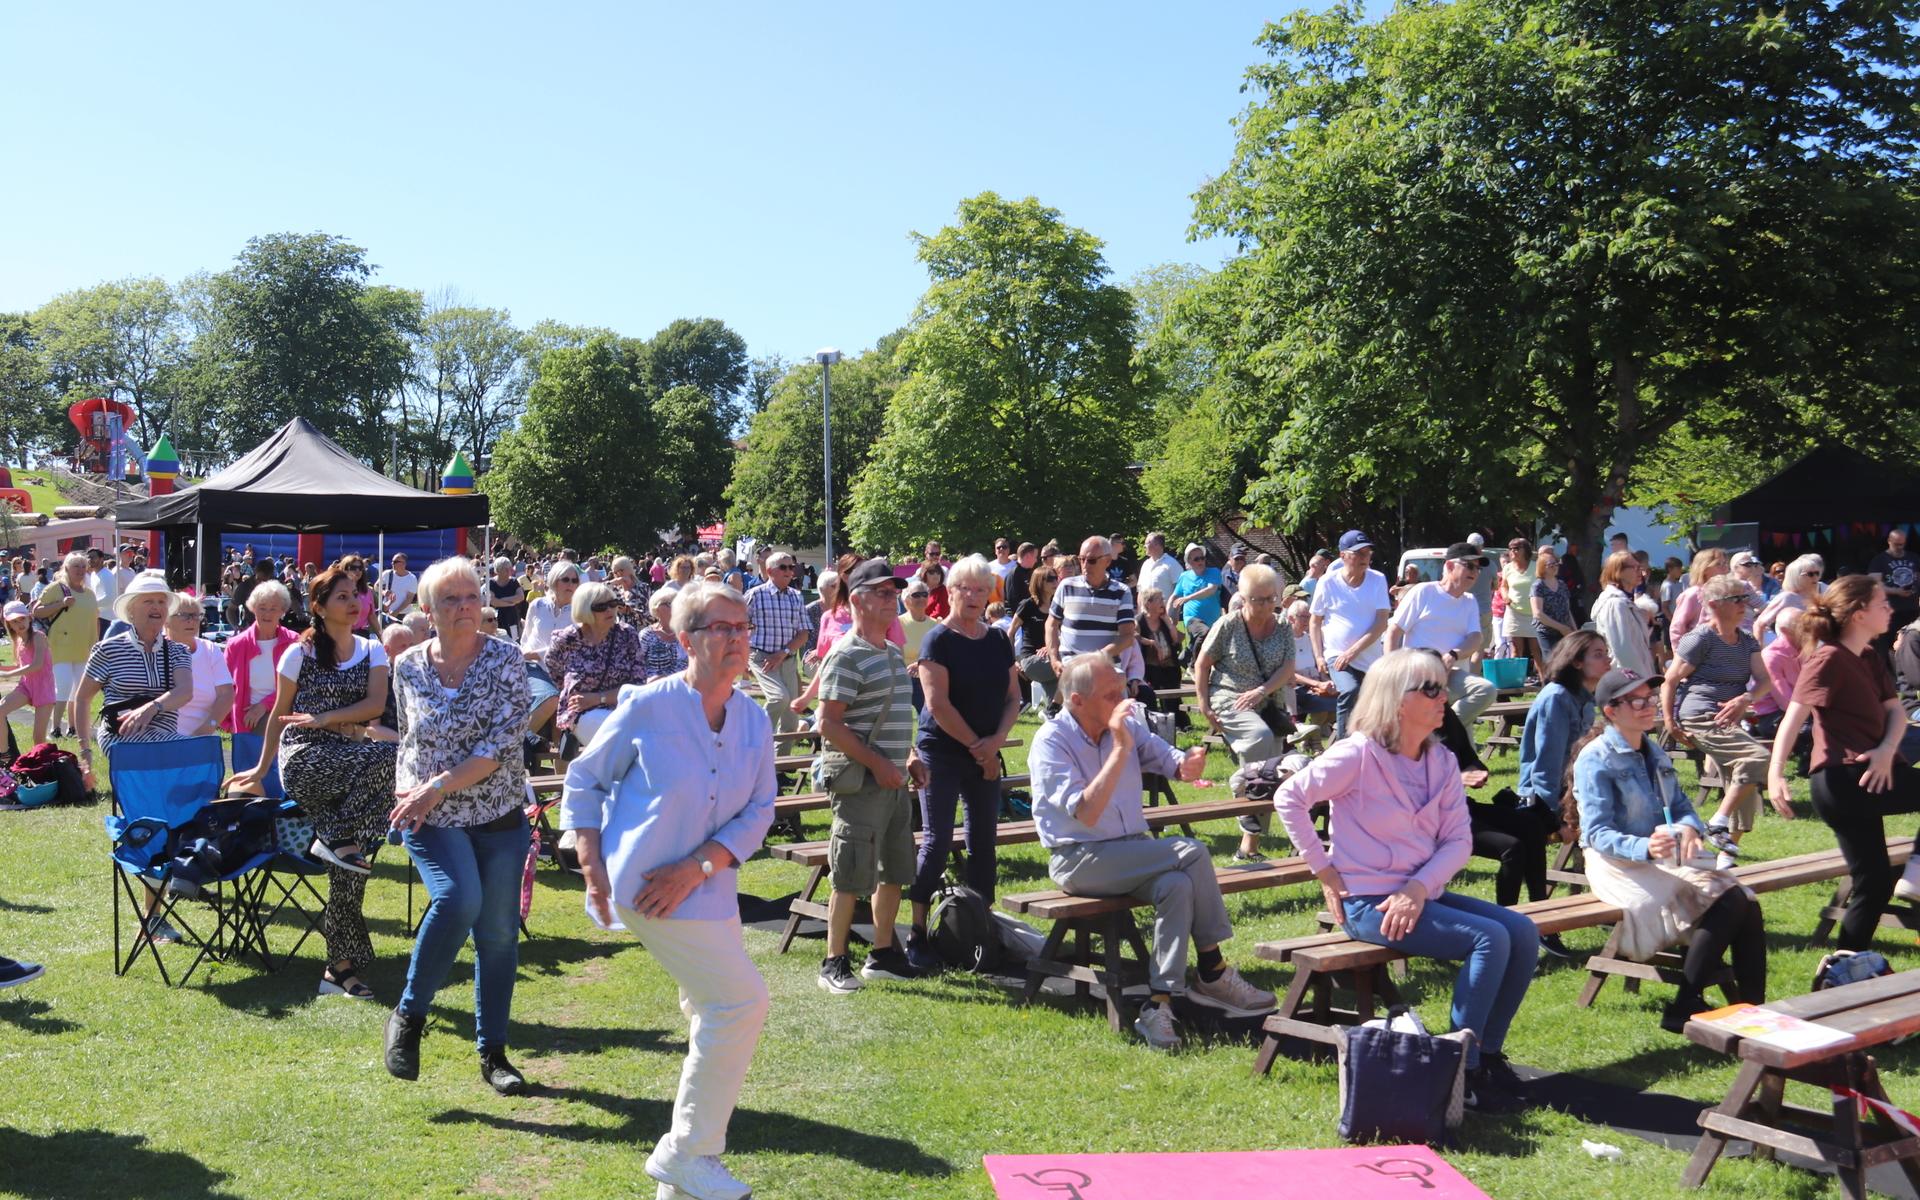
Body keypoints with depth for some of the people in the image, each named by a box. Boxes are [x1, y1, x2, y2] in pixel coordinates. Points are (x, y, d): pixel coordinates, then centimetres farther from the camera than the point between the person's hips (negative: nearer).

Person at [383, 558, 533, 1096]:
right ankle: (408, 1015, -6)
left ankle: (492, 1052, 22)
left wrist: (440, 785, -19)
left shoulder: (505, 659, -5)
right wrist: (409, 790, 9)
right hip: (429, 815, 0)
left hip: (499, 814, 1)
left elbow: (504, 741, -15)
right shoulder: (408, 667, 2)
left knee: (499, 931, 5)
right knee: (458, 898, -27)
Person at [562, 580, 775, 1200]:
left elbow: (758, 812, 1)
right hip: (643, 884, -7)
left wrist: (698, 867, -13)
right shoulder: (647, 706, -12)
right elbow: (584, 778, -2)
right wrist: (592, 868, -9)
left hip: (707, 889, 7)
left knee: (716, 1015, 13)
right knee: (742, 999, -11)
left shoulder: (754, 721, 1)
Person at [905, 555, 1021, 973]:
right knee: (937, 842, -6)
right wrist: (976, 745, -11)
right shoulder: (938, 640, -8)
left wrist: (996, 741, -7)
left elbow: (1013, 696, 9)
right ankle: (917, 934, 0)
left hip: (985, 756, 6)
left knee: (984, 841, 8)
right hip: (942, 754, -5)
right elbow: (937, 704, -14)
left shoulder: (998, 640, 9)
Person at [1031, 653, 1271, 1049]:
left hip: (1130, 852, 6)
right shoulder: (1051, 743, -12)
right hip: (1078, 861, -6)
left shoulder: (1128, 727, 6)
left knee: (1176, 885, -27)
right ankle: (1213, 974, -13)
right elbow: (1086, 813, -24)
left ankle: (1158, 1005, -22)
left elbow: (1177, 766, 3)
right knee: (1192, 853, -24)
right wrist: (1120, 749, -26)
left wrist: (1190, 763, -22)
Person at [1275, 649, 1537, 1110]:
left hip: (1421, 894, 7)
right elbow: (1289, 798, -12)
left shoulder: (1442, 762, 7)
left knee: (1523, 932, -7)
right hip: (1368, 904, -7)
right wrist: (1324, 871, -12)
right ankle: (1460, 1068, -9)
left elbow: (1459, 840, 2)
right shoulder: (1359, 754, -13)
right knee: (1489, 938, -21)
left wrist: (1419, 888, -16)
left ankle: (1488, 1053, 7)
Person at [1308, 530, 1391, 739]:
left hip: (1372, 659, 3)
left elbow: (1382, 622, -6)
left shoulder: (1378, 580, 1)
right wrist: (1318, 656, -4)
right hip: (1337, 656, -3)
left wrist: (1354, 650, -16)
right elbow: (1315, 622, 7)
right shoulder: (1327, 582, -2)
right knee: (1349, 691, -31)